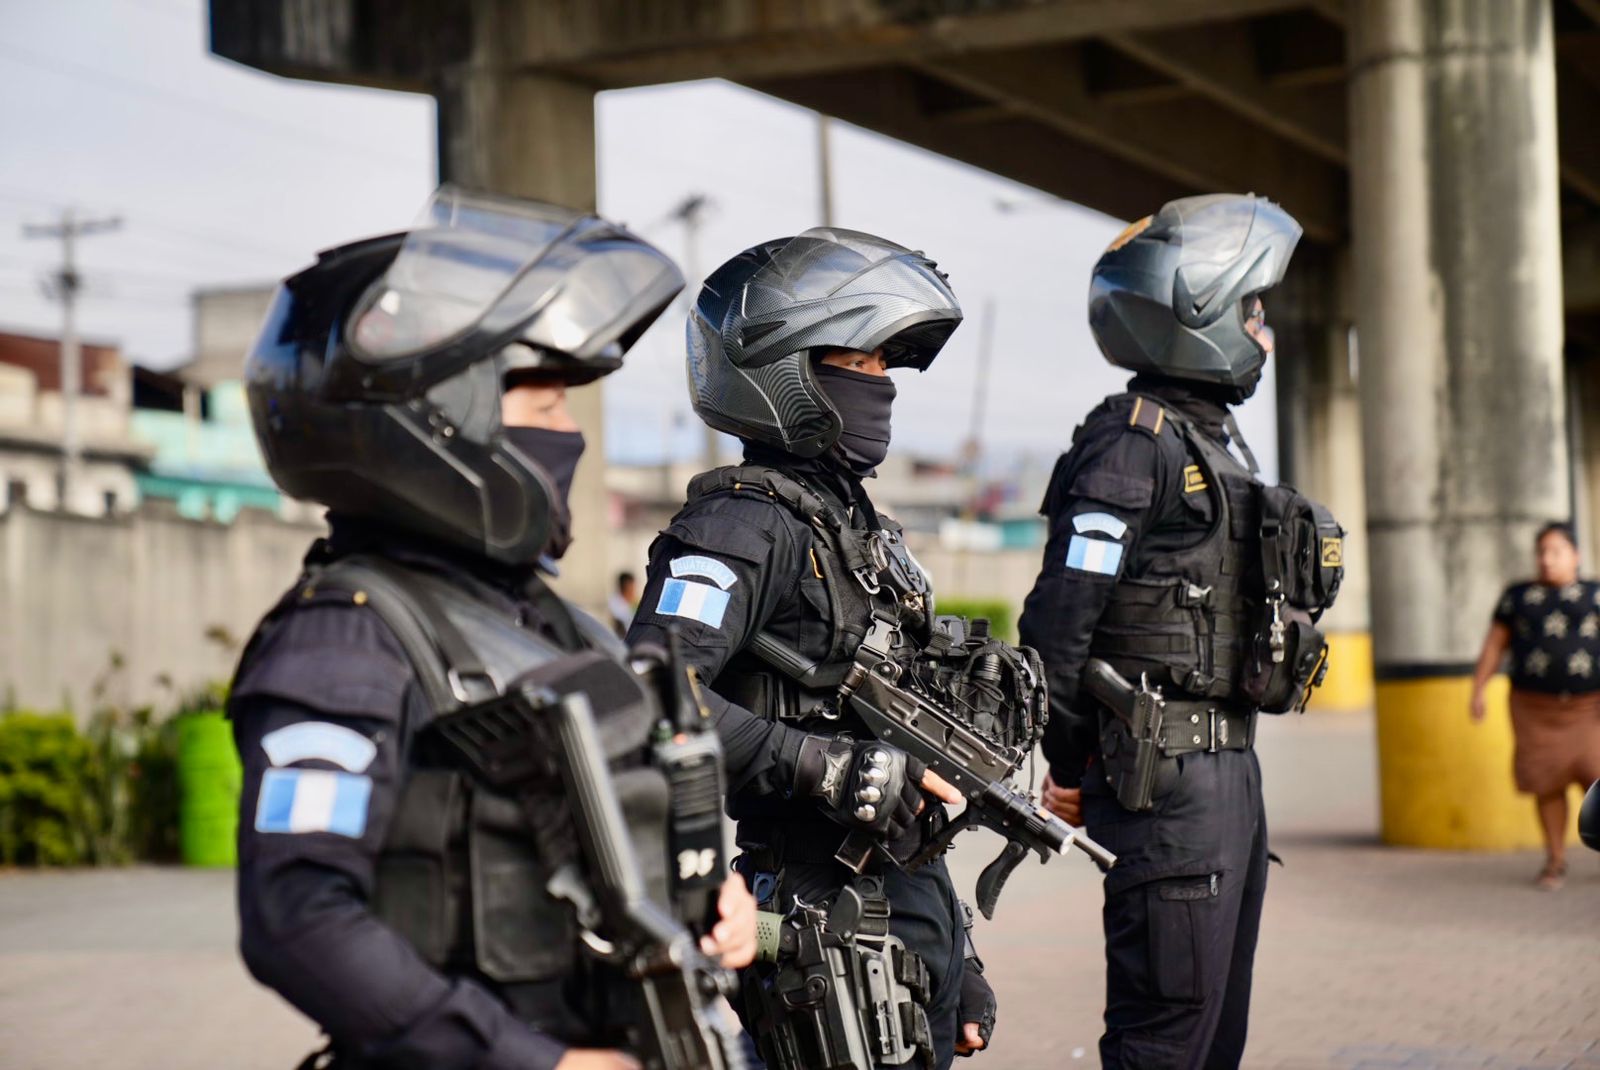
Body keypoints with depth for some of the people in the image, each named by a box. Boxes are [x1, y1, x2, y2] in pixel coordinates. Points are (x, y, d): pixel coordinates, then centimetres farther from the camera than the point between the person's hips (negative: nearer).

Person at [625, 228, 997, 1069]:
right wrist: (832, 770, -26)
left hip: (917, 906, 9)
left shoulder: (860, 525, 18)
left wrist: (956, 960, 21)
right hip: (826, 913, -9)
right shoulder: (742, 525, -11)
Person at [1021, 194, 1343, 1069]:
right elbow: (1060, 615, -16)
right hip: (1167, 773, -9)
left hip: (1228, 765, 9)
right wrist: (1069, 766, -9)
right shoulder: (1134, 442, -12)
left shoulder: (1217, 440, 18)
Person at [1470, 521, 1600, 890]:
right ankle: (1555, 862, 15)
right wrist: (1478, 691, -3)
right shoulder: (1518, 596, 6)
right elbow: (1494, 644, 5)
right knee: (1548, 783, 2)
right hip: (1535, 707, 1)